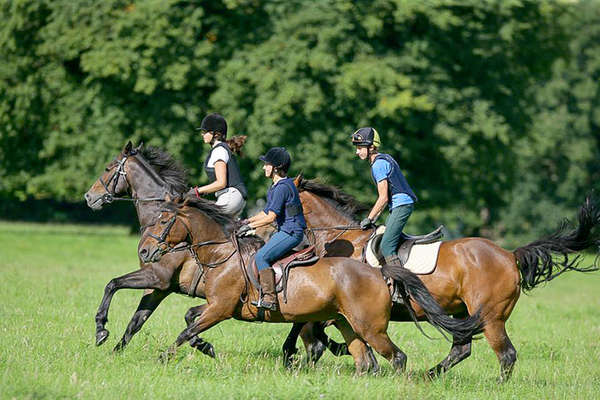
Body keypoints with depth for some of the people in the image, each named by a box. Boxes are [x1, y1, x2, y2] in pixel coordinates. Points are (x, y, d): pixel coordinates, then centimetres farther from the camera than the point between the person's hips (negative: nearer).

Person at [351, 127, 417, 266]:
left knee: (386, 246, -16)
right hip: (403, 204, 10)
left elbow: (383, 198, -16)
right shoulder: (385, 158, 17)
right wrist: (374, 218, 20)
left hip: (401, 204, -10)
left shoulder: (378, 165, -14)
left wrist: (369, 219, -8)